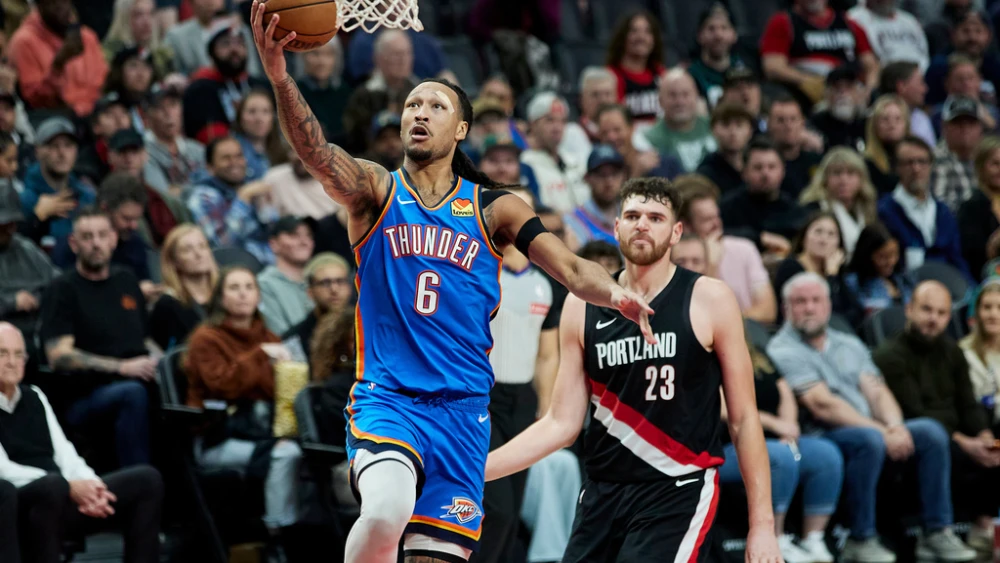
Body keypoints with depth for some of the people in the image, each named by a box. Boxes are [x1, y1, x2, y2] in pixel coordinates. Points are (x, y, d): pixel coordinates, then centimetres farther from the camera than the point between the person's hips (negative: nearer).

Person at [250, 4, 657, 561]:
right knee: (387, 509, -31)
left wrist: (615, 294, -24)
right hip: (387, 395, -3)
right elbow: (319, 155, -16)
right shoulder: (376, 191, 4)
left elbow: (570, 268, 0)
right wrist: (280, 78, -34)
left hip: (462, 407, 3)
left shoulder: (495, 210, 9)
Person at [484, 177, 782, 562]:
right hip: (603, 496, 4)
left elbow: (744, 419, -1)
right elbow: (562, 423, 9)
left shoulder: (709, 300, -3)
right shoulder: (581, 307, 6)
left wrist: (762, 524, -5)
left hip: (679, 491, -4)